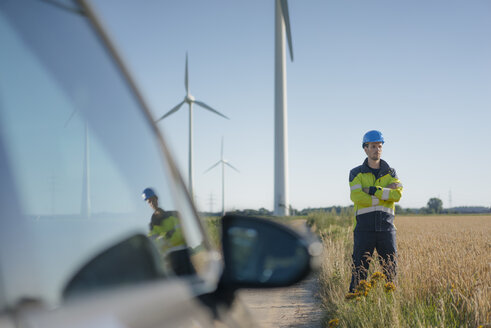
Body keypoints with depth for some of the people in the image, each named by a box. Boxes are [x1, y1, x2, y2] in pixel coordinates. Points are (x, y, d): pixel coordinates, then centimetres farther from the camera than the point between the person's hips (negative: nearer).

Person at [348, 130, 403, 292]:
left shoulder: (390, 173, 11)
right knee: (360, 269, -2)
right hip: (364, 229, -2)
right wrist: (385, 194, -11)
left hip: (386, 228, 2)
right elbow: (357, 197, -14)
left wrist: (371, 190, -14)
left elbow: (398, 194, -8)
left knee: (391, 269, 3)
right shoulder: (356, 173, 4)